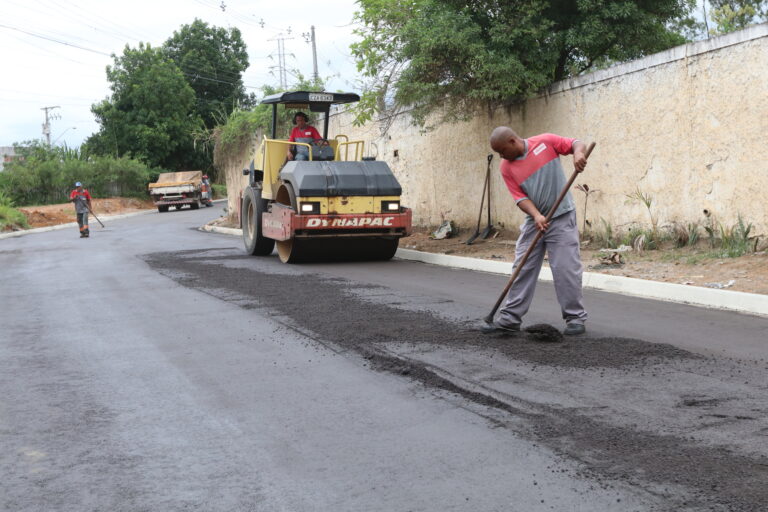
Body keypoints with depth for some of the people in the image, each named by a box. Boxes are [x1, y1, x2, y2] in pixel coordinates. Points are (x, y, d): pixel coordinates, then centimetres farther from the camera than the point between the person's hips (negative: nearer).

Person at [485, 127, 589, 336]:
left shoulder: (546, 142, -7)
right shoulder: (506, 167, -1)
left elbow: (576, 144, -2)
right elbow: (520, 198, -6)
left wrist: (578, 153, -26)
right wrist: (536, 216, -23)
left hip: (561, 218, -4)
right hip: (534, 222, 4)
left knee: (566, 268, -5)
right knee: (522, 268, 5)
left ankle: (575, 318, 5)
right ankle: (510, 318, 11)